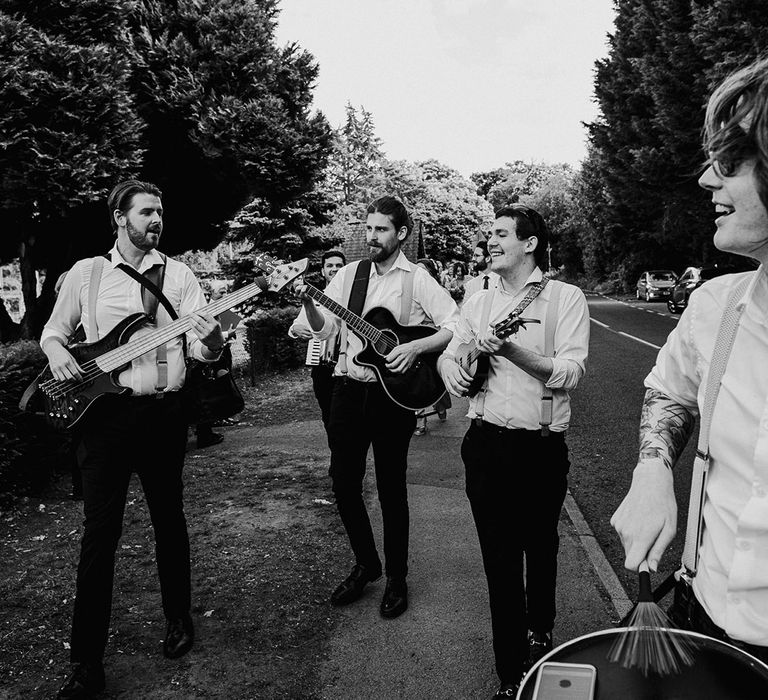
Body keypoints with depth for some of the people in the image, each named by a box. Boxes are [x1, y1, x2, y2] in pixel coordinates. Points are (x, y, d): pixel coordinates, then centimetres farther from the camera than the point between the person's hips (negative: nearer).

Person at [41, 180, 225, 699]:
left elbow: (200, 349, -5)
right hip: (103, 411, 0)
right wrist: (57, 351, -7)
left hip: (163, 411, 1)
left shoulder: (178, 274, 3)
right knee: (100, 534, 1)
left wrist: (212, 342, -29)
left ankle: (178, 617, 34)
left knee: (169, 520, 13)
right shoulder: (85, 272, 5)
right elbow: (54, 329, 16)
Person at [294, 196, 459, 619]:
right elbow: (324, 330, 3)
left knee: (391, 489, 4)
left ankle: (396, 579, 23)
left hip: (393, 393, -4)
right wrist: (307, 303, -15)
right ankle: (365, 565, 31)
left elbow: (455, 327, -8)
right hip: (349, 389, 4)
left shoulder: (417, 280, -3)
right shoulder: (349, 274, 8)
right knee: (343, 484, 10)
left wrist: (415, 347, -20)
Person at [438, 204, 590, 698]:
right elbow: (451, 350, 17)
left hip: (541, 448, -2)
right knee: (499, 559, 7)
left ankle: (540, 630, 48)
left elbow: (571, 372, -16)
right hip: (487, 443, 3)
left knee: (540, 547, 19)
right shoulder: (480, 302, 9)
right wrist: (451, 365, -6)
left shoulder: (566, 298, -5)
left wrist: (509, 350, -28)